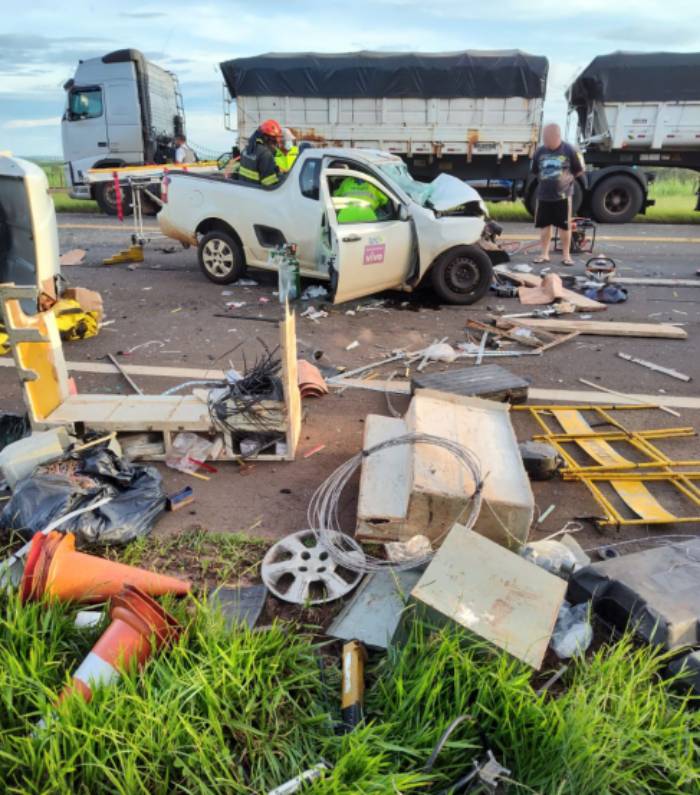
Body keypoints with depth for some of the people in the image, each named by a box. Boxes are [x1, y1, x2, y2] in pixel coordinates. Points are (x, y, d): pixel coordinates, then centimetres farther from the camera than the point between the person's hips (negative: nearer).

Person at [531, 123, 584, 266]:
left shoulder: (569, 150, -7)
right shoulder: (540, 151, 1)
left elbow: (578, 171, 2)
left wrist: (567, 180, 1)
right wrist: (545, 181, 9)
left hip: (563, 195, -3)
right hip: (544, 195, 3)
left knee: (565, 226, 2)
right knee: (545, 225, 8)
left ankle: (566, 255, 11)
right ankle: (544, 254, 18)